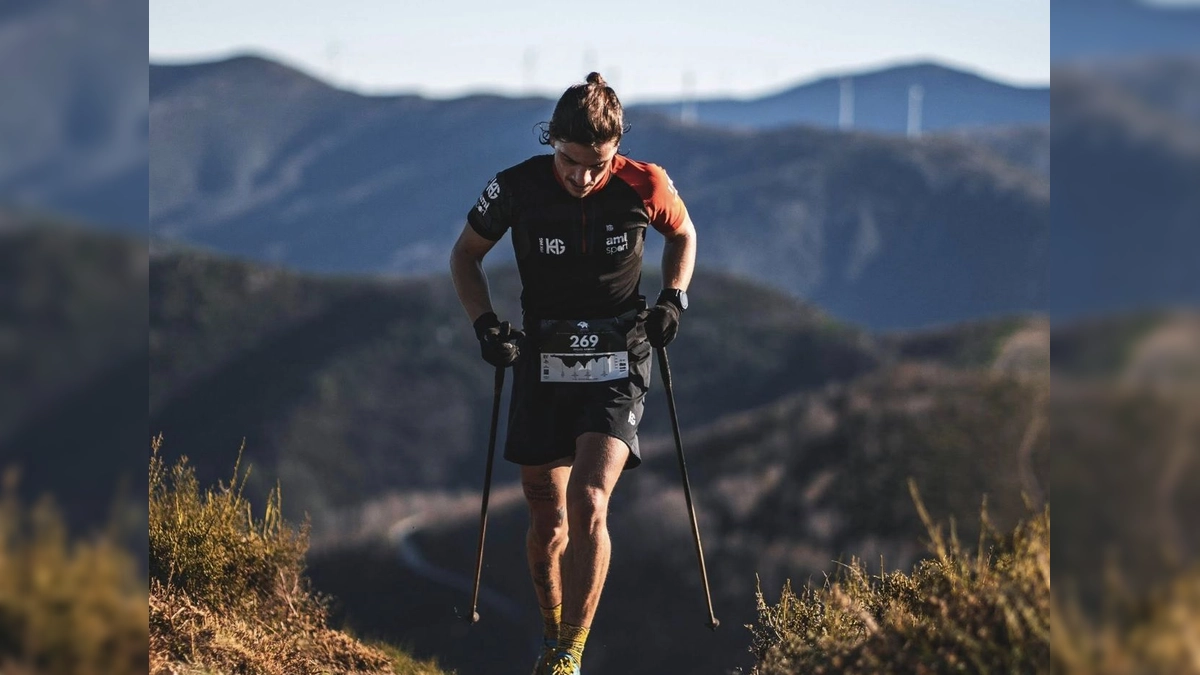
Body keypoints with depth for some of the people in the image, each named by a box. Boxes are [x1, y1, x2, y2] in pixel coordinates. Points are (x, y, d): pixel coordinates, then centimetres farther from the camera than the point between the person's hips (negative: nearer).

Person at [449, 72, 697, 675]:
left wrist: (674, 298, -4)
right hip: (542, 369, 2)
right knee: (547, 522, 8)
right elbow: (465, 254, 5)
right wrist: (485, 324, -8)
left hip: (617, 370, -2)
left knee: (588, 506, -19)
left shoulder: (644, 187, -13)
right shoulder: (517, 189, -13)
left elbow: (683, 235, 10)